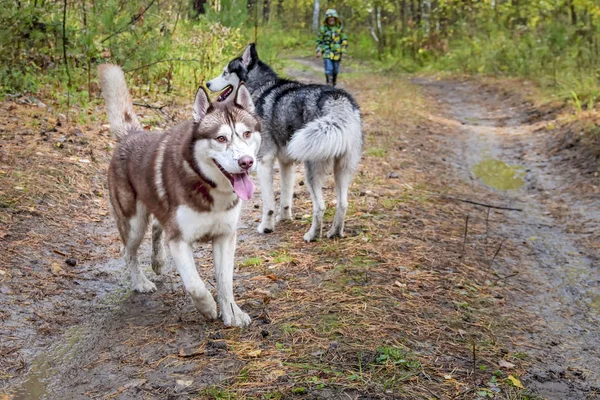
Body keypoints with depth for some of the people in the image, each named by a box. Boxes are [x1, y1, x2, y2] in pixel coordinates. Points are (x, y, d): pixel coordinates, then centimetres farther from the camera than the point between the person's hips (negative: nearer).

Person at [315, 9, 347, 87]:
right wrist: (319, 51, -3)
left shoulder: (340, 27, 2)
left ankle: (333, 84, 26)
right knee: (329, 69, -14)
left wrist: (343, 50, 1)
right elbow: (319, 41, 8)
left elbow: (344, 40, 8)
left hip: (337, 53, 2)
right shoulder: (323, 28, -1)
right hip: (327, 52, -2)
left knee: (335, 70, 9)